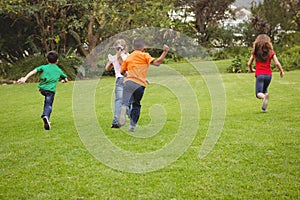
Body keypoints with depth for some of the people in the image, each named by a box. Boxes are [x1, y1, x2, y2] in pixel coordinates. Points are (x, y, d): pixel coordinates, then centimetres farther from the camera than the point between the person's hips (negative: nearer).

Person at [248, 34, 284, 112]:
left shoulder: (255, 52, 3)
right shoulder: (270, 52, 2)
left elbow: (249, 63, 6)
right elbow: (277, 63, -5)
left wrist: (252, 70, 27)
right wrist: (281, 71, 12)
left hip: (259, 74, -2)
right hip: (268, 74, 2)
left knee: (258, 94, -2)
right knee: (264, 90, 23)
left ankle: (264, 97, -37)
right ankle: (264, 107, 5)